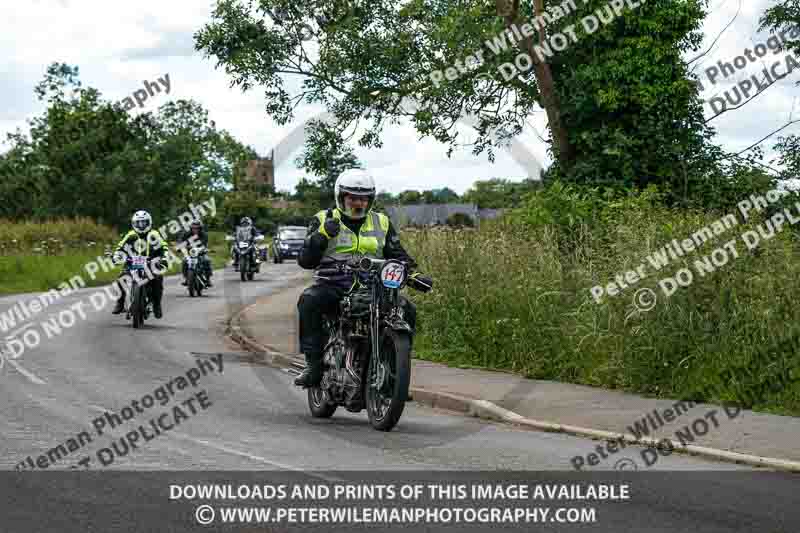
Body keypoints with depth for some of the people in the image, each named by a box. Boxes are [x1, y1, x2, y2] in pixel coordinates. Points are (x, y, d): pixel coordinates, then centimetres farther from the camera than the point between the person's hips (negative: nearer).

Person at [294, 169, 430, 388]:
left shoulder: (382, 223, 18)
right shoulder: (324, 220, 9)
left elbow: (398, 254, 19)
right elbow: (305, 260, 2)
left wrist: (412, 273, -1)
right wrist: (322, 235, -14)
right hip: (332, 285, -2)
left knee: (406, 310, -19)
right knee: (309, 301, -34)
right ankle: (314, 363, -28)